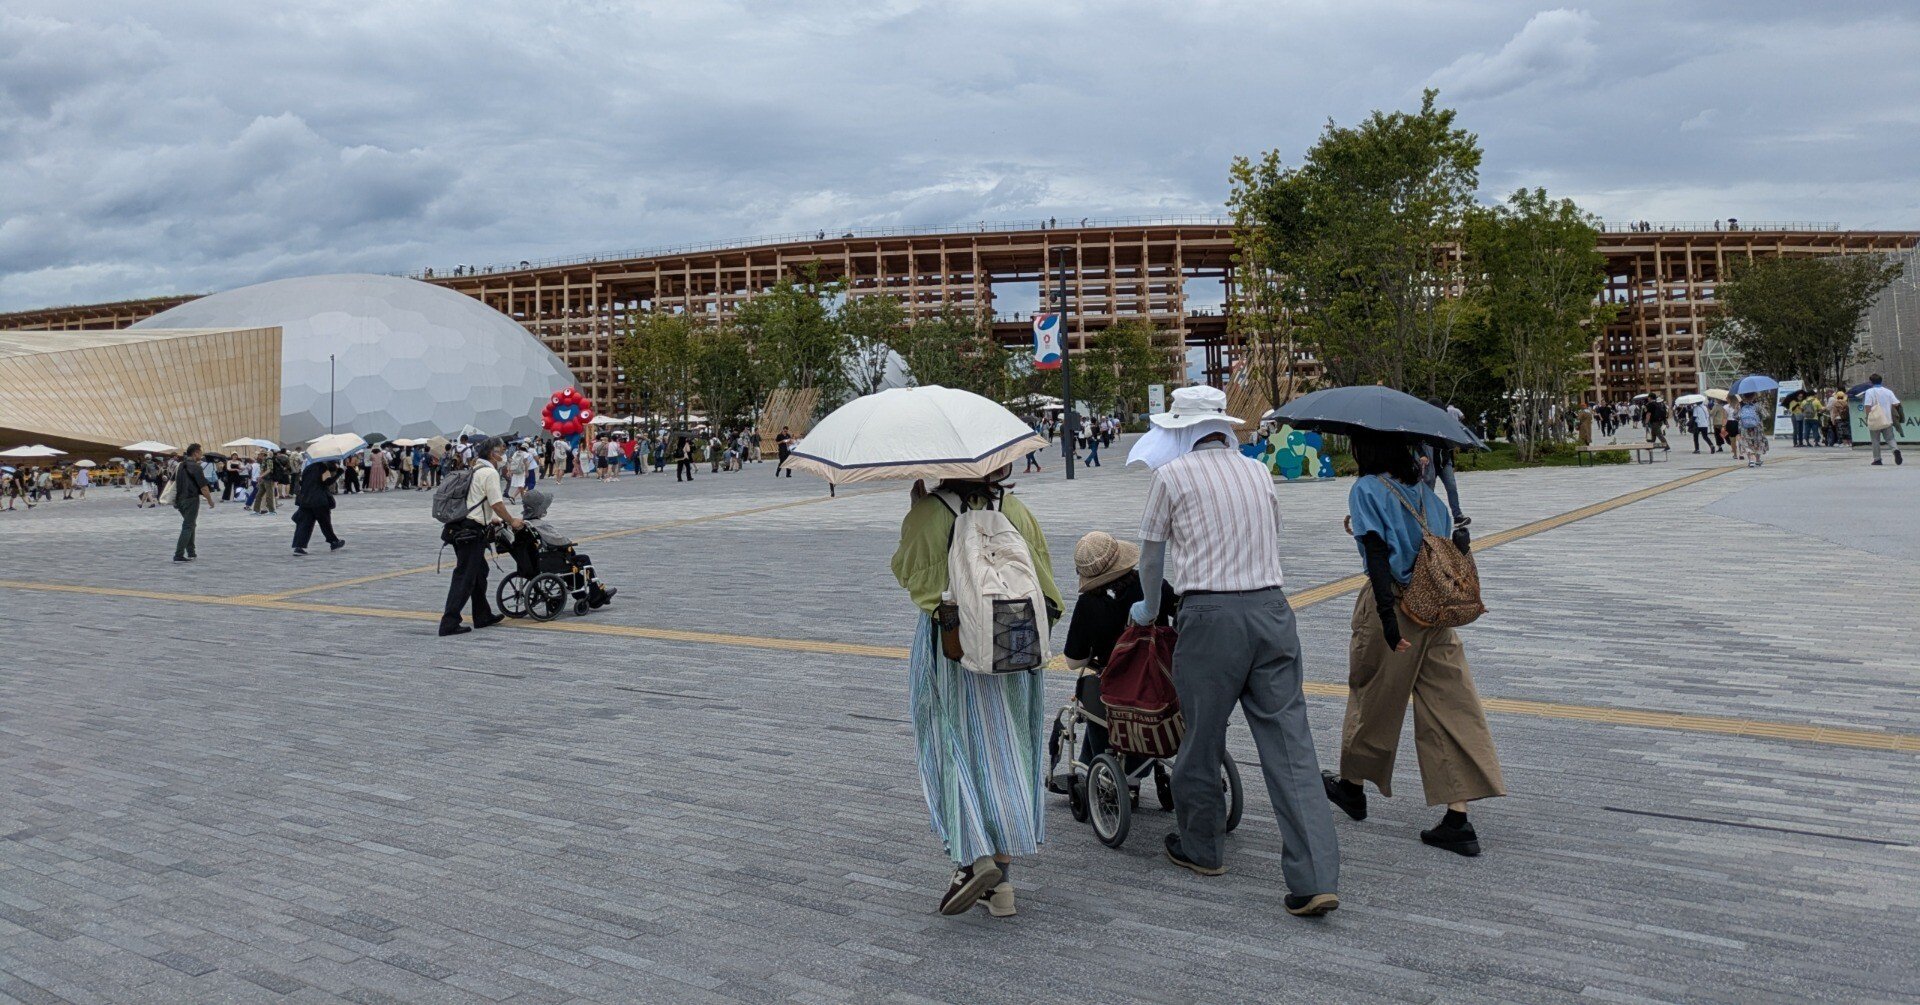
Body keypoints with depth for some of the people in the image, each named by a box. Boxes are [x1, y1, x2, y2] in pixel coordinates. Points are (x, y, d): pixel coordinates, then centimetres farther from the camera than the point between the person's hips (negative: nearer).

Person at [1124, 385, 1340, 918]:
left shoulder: (1172, 475, 2)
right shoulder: (1258, 471, 15)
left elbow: (1151, 554, 11)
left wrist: (1149, 609, 28)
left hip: (1211, 615, -4)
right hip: (1272, 608, 5)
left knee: (1202, 735, 12)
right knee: (1290, 744, 2)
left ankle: (1199, 848, 30)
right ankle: (1316, 880, -2)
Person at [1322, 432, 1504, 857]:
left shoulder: (1366, 489, -8)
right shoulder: (1423, 490, 11)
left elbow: (1378, 553, -18)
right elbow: (1452, 544, 7)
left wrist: (1387, 615, -23)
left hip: (1394, 604, -5)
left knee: (1372, 697, 13)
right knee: (1450, 706, 3)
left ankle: (1352, 786, 31)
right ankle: (1458, 818, 0)